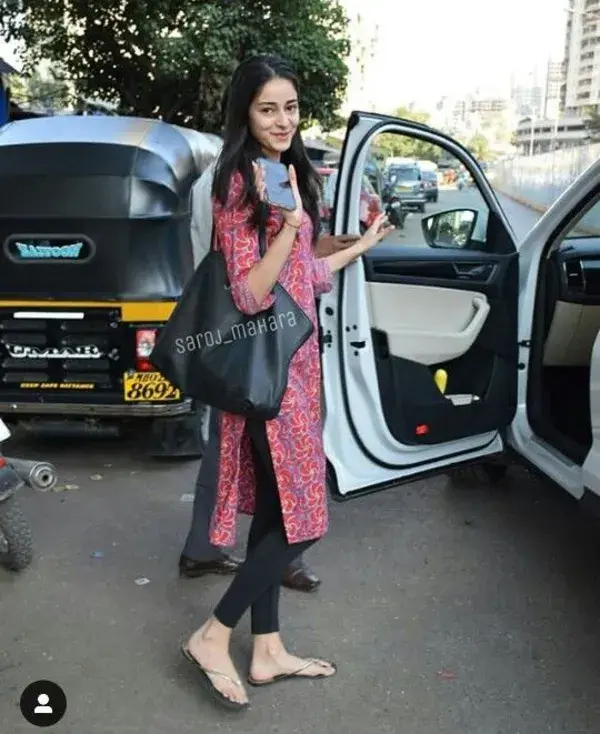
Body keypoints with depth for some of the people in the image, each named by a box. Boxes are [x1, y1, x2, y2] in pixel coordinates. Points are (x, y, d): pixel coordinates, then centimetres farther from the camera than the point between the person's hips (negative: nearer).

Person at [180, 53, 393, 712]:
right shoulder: (240, 183, -14)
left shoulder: (288, 174, 13)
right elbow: (248, 295, -20)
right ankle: (213, 637, 9)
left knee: (274, 509, 12)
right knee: (302, 517, -5)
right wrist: (289, 223, -29)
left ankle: (267, 651, 24)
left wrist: (361, 246, 27)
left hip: (294, 357, 9)